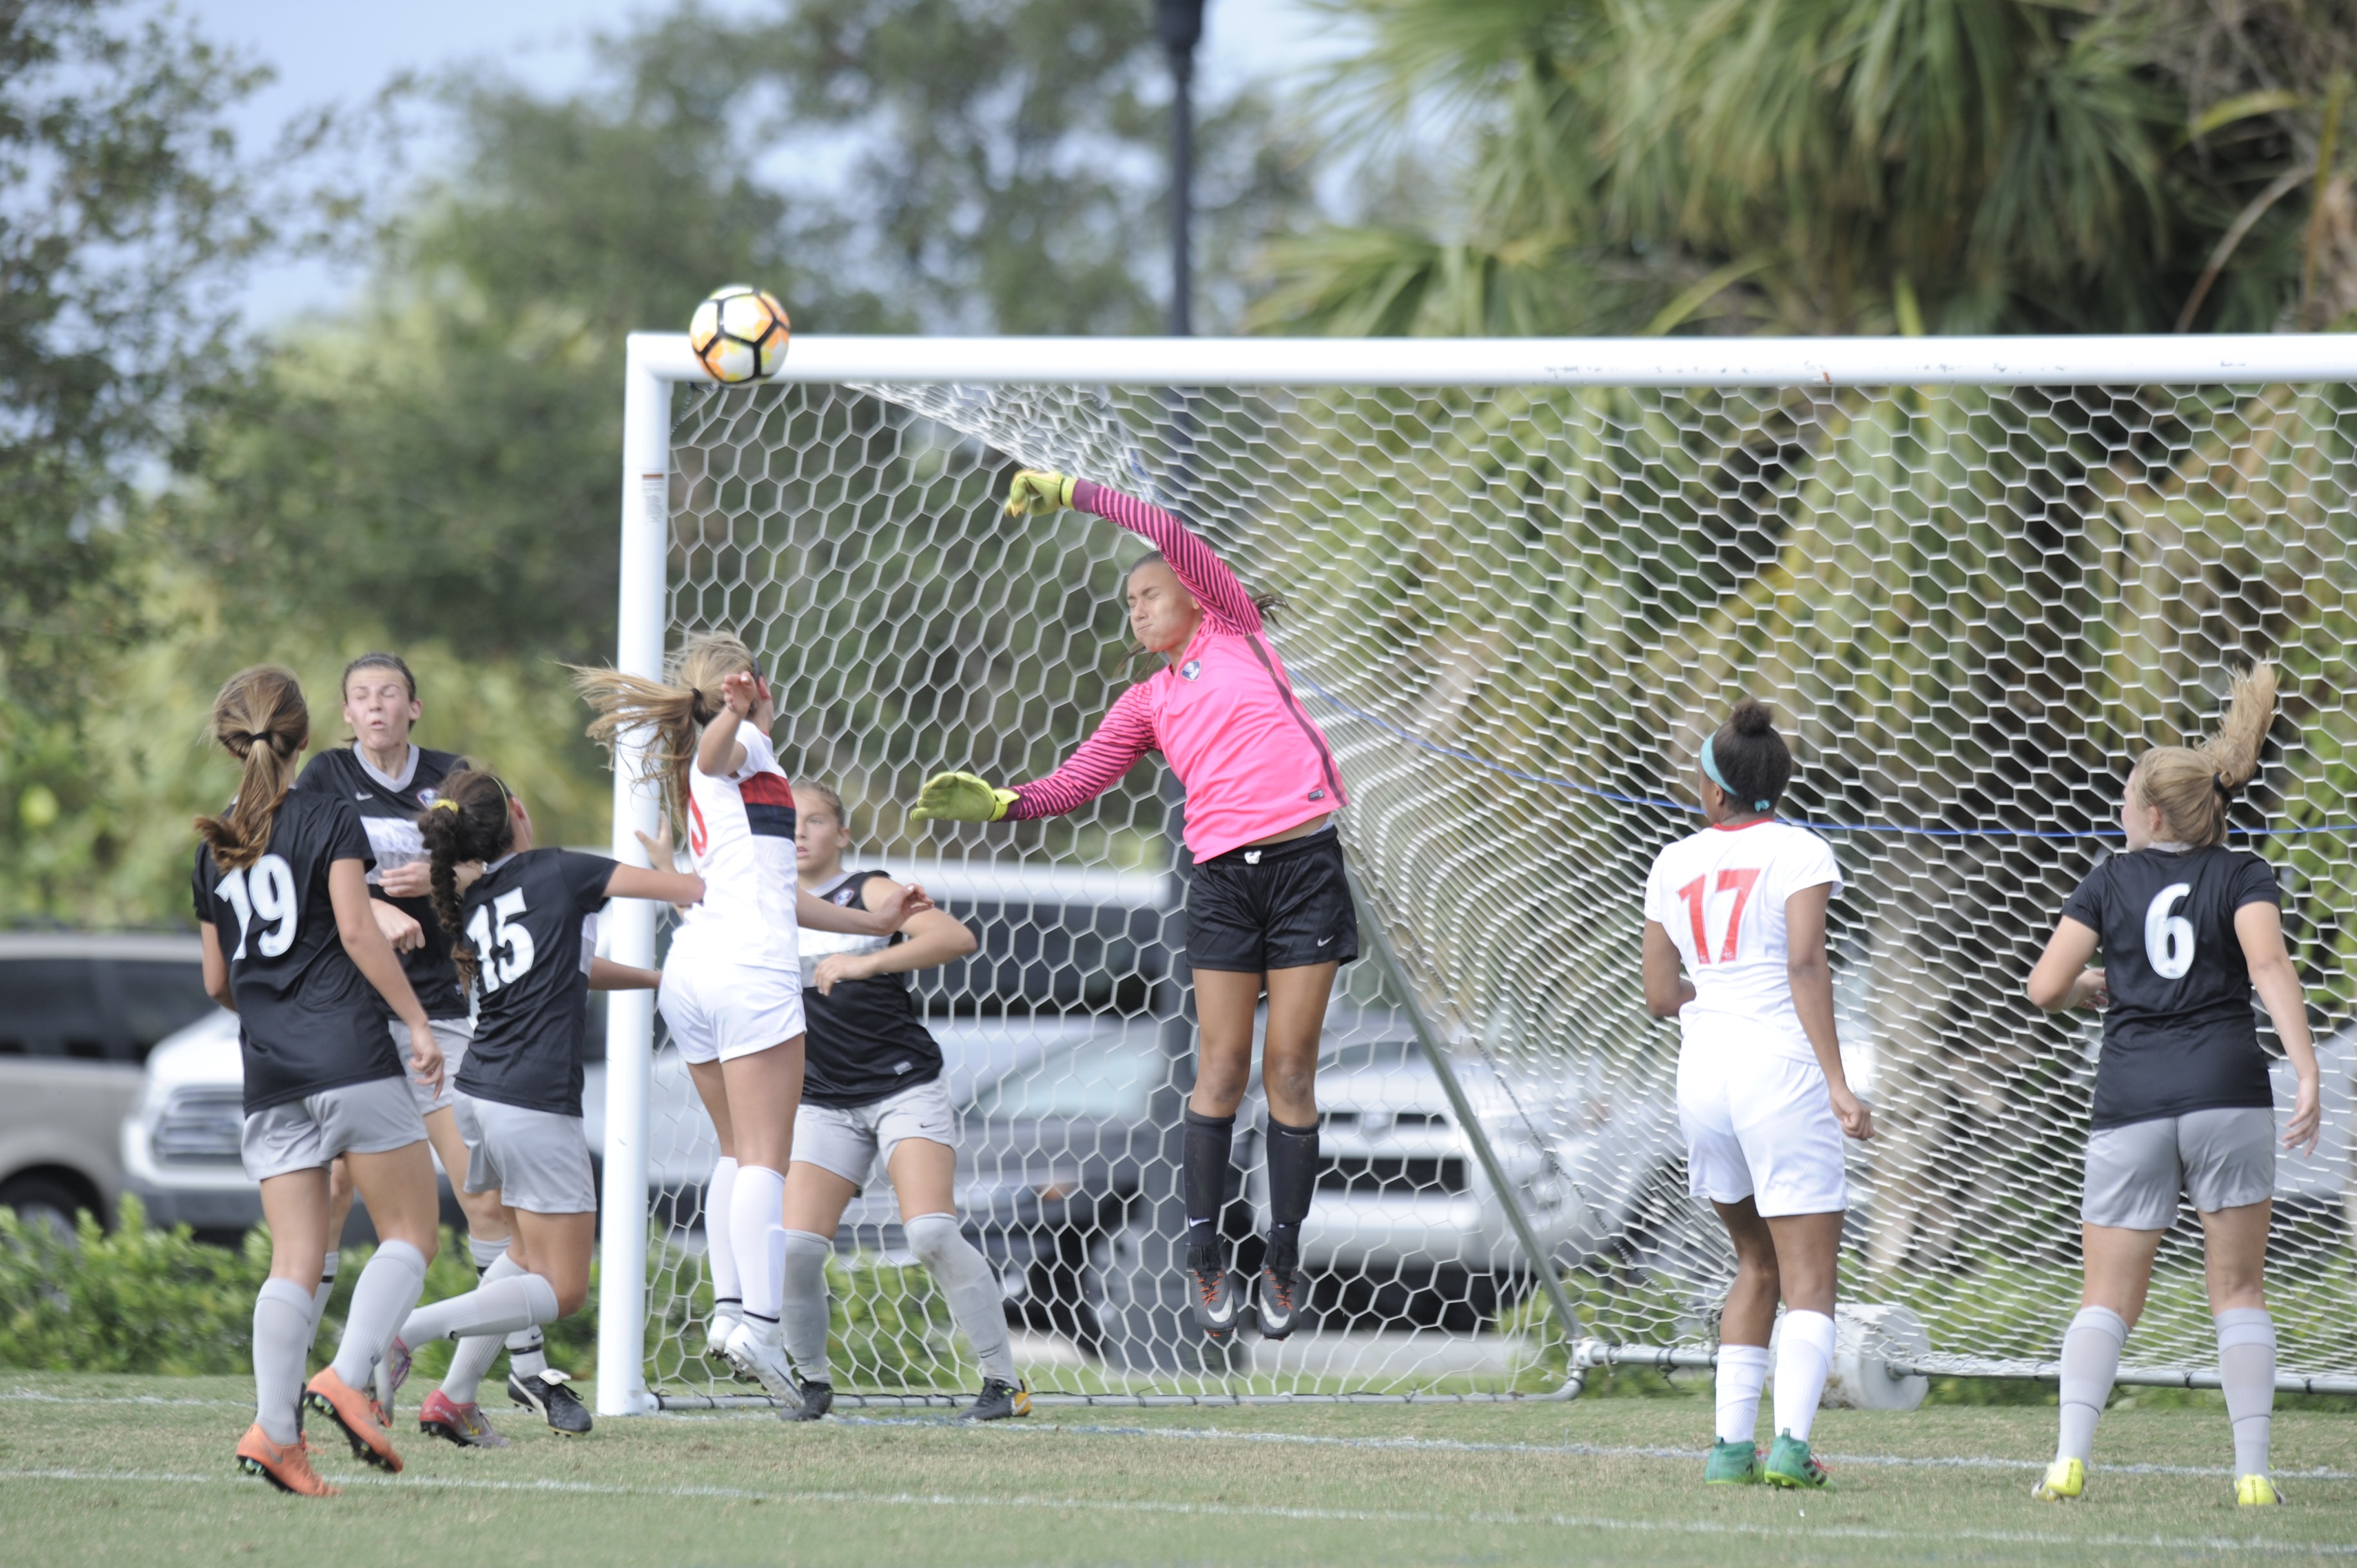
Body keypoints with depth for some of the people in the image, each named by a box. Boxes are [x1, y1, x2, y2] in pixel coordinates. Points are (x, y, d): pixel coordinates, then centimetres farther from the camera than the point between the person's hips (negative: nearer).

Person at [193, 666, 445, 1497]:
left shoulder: (215, 846, 15)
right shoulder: (328, 819, 0)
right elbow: (357, 930, -11)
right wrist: (417, 1022, -8)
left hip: (269, 1076, 5)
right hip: (351, 1056, -5)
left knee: (295, 1261, 2)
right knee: (409, 1233, 3)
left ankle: (274, 1426, -13)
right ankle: (348, 1377, -16)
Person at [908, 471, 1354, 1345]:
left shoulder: (1234, 633, 10)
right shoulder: (1148, 702, 17)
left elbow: (1173, 538, -1)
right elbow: (1079, 781, 8)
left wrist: (1074, 495, -2)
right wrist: (1001, 804, -9)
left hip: (1303, 860, -3)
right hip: (1224, 873, 3)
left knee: (1290, 1069, -1)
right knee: (1222, 1068, -4)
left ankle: (1283, 1261, 5)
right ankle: (1205, 1262, 0)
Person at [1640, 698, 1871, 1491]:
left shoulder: (1673, 865, 11)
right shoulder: (1799, 852, -3)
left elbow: (1660, 997, 14)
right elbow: (1806, 966, -15)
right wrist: (1837, 1082, -17)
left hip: (1702, 1069, 5)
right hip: (1780, 1069, -5)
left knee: (1756, 1266, 19)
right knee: (1810, 1277, -3)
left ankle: (1731, 1442, 12)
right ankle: (1791, 1441, -18)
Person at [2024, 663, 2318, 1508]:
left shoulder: (2111, 882, 10)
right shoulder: (2242, 877, 6)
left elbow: (2046, 987, 4)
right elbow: (2269, 964, -12)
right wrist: (2307, 1073, -18)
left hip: (2130, 1105, 1)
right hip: (2228, 1094, -1)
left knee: (2108, 1297, 5)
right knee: (2238, 1290, 7)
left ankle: (2071, 1455, -13)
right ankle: (2252, 1468, -1)